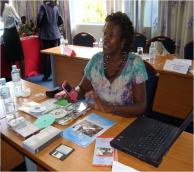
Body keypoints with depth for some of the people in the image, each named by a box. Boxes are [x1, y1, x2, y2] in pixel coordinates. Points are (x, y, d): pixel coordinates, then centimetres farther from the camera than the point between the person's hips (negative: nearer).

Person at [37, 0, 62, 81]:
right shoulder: (55, 7, 9)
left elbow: (39, 18, -14)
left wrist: (39, 26, 5)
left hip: (46, 35, -4)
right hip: (56, 34, 4)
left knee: (46, 55, 3)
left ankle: (46, 75, 7)